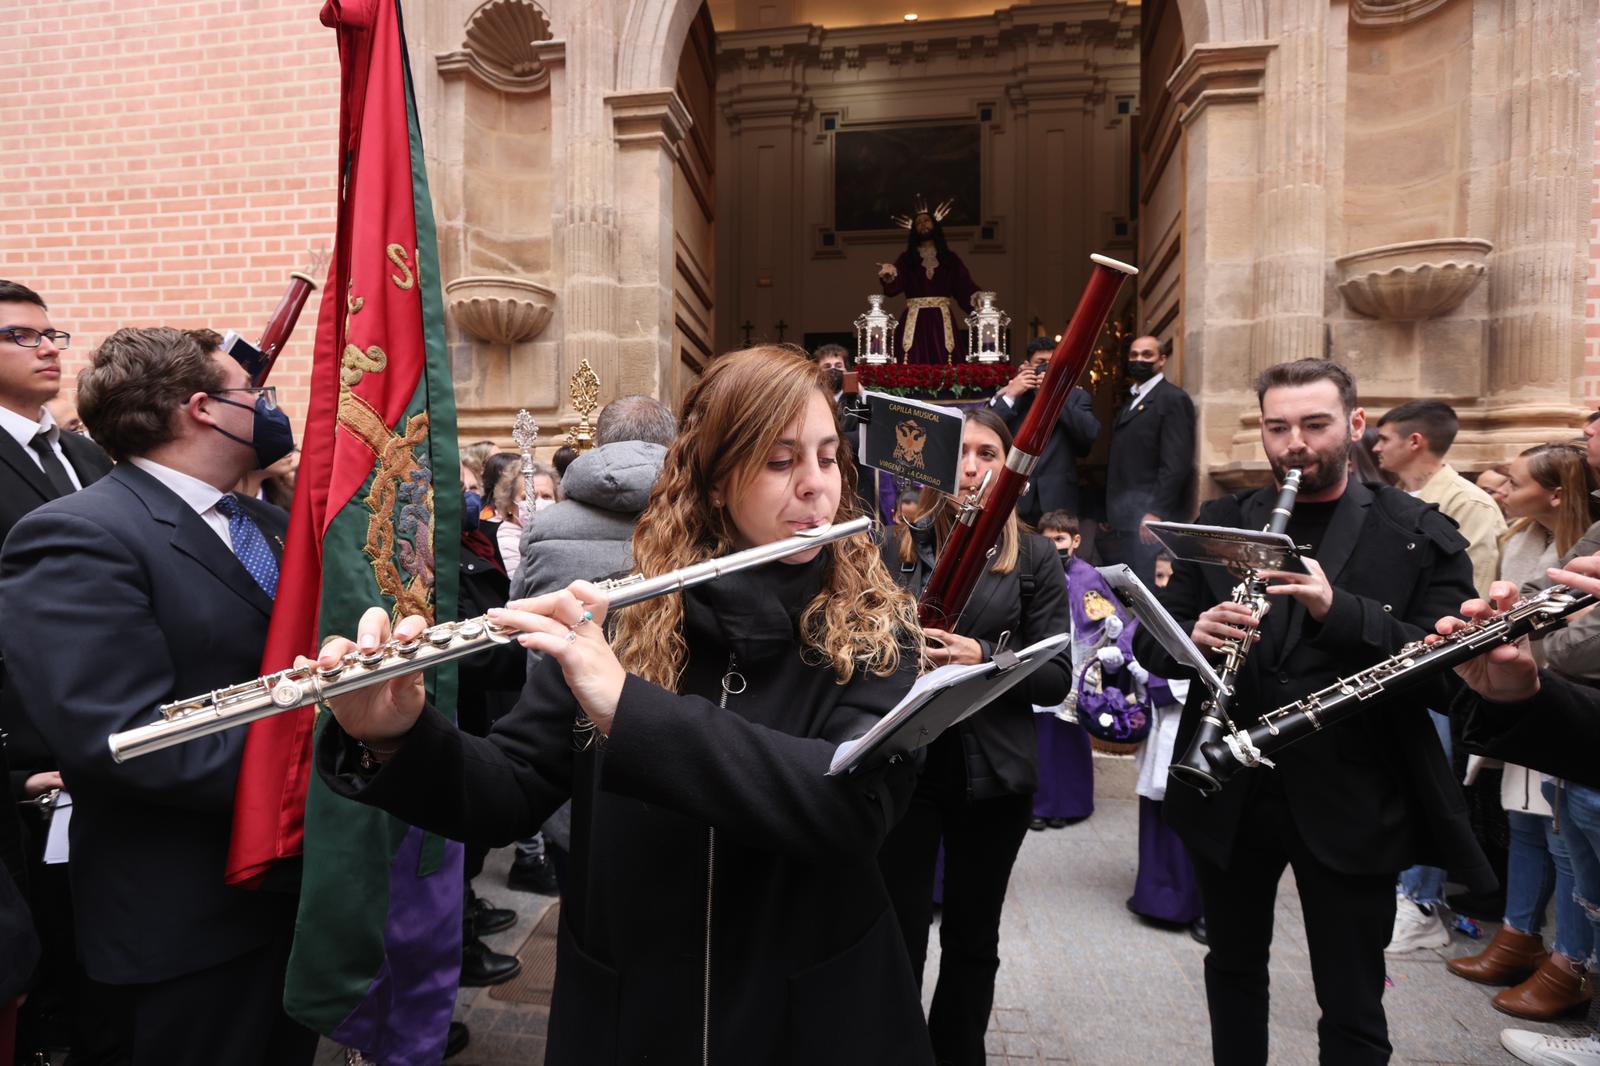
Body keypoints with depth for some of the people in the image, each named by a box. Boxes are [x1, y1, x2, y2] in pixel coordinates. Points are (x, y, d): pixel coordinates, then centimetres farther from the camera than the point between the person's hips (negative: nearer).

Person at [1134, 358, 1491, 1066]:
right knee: (1233, 967, 21)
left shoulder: (1419, 536, -2)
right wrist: (1195, 637, -20)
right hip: (1228, 795, 3)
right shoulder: (1219, 524, 4)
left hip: (1353, 805, -2)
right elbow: (1151, 643, 3)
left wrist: (1339, 610, -27)